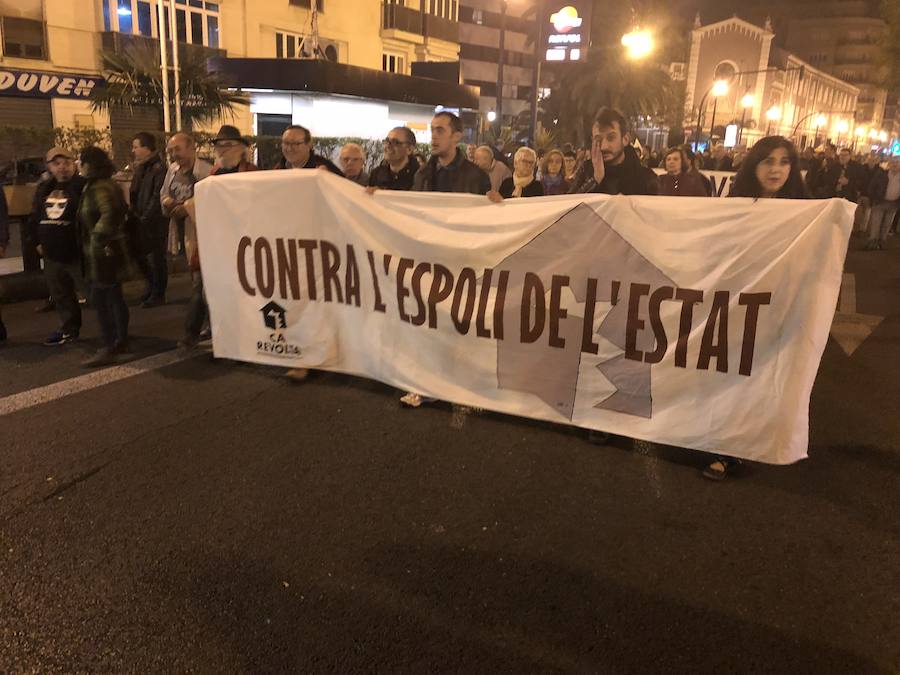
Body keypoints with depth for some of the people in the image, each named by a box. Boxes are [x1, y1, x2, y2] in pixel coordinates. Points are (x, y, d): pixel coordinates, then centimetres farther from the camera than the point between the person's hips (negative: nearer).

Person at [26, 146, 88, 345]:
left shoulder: (82, 187, -10)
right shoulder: (43, 189, 13)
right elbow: (34, 217, 20)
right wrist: (36, 241, 14)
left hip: (77, 254, -7)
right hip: (52, 255, 7)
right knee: (61, 295, 17)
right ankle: (69, 329, 32)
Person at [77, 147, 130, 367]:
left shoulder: (98, 188, -16)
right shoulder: (109, 185, 13)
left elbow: (109, 214, -31)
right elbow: (121, 211, 18)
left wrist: (98, 237, -21)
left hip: (102, 250, -10)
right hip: (111, 248, 10)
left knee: (101, 298, -6)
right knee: (114, 295, 16)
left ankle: (109, 349, -4)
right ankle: (121, 340, 25)